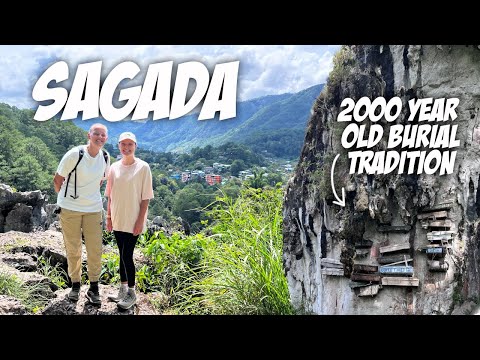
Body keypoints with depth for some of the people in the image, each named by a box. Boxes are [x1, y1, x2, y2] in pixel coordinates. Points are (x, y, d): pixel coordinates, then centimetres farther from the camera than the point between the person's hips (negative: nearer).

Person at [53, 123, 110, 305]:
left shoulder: (105, 158, 1)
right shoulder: (74, 154, -13)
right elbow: (57, 180, -3)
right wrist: (65, 198, 9)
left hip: (93, 209, 3)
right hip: (70, 208, -3)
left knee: (95, 249, 2)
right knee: (73, 249, 7)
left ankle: (94, 288, 14)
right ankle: (75, 284, 23)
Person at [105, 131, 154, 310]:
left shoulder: (142, 167, -8)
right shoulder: (114, 167, 5)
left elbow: (145, 197, -8)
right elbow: (110, 195, 11)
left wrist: (140, 220, -12)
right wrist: (109, 216, 7)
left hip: (133, 220, -4)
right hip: (118, 219, 4)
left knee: (127, 255, -4)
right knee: (122, 254, 13)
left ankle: (131, 293, 10)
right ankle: (123, 289, 25)